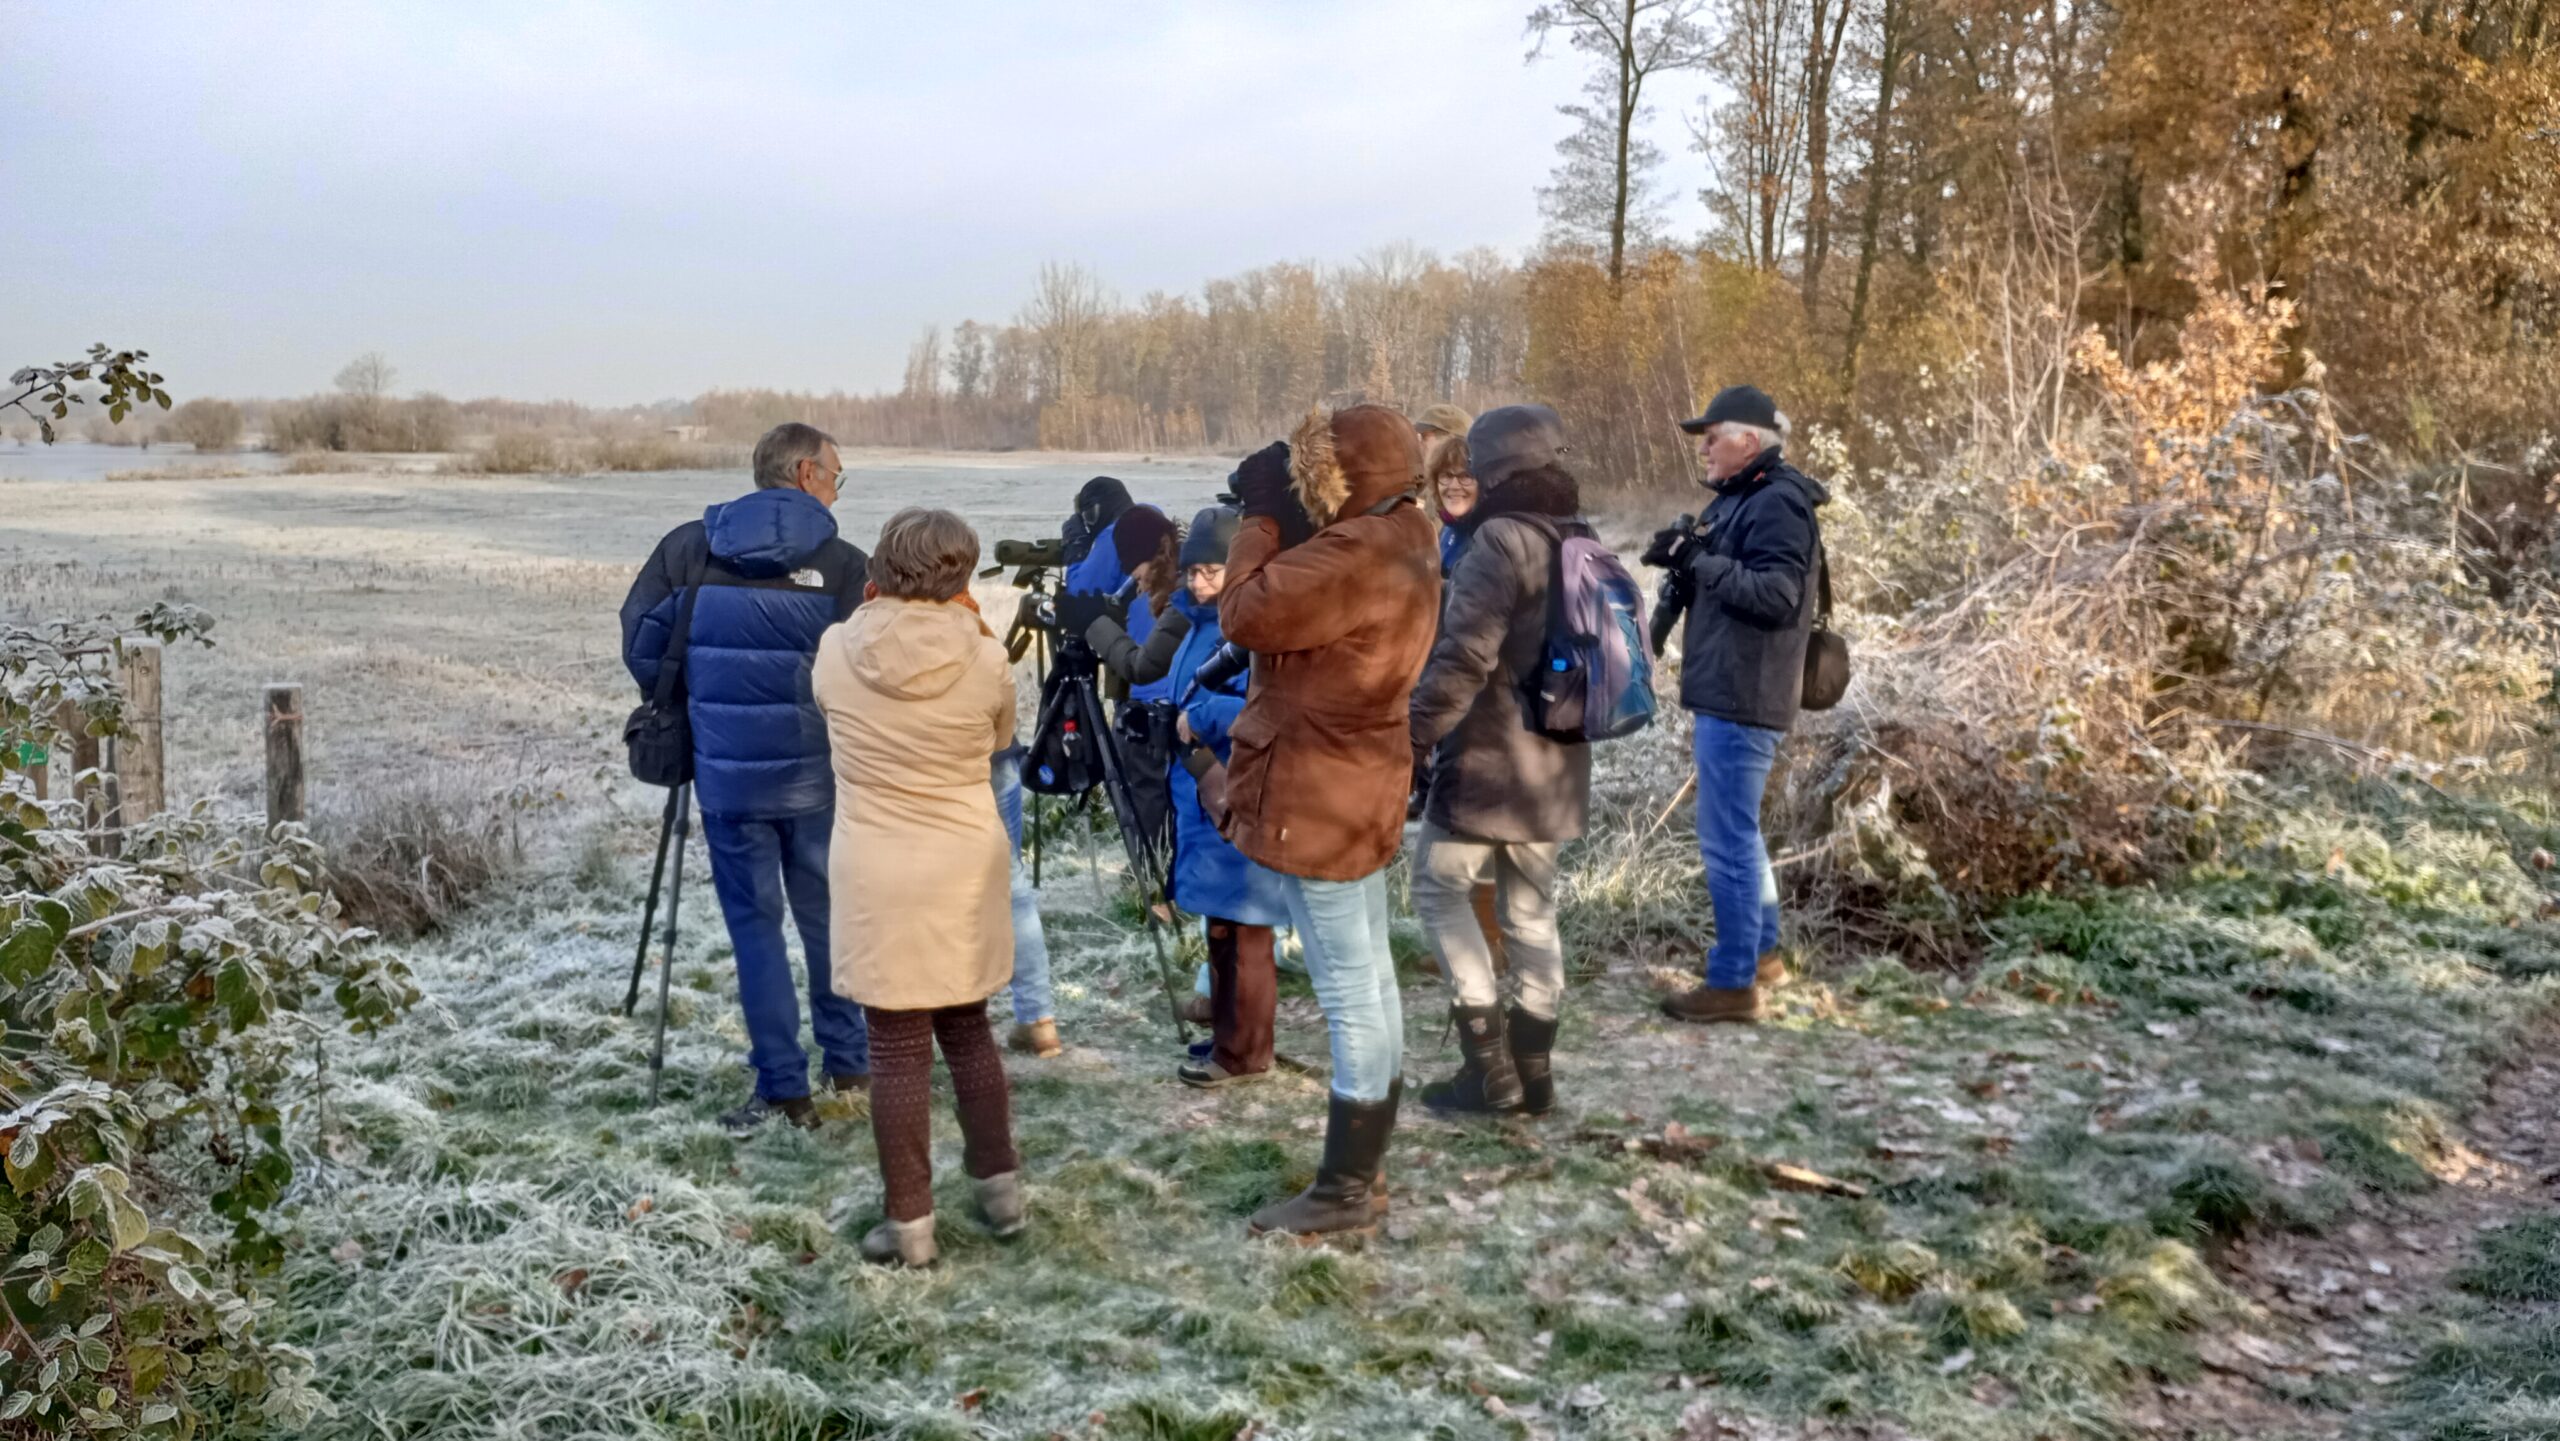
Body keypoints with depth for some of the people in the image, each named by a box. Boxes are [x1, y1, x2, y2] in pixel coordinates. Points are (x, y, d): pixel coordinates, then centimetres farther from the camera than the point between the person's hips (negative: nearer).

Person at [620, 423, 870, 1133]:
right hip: (819, 774, -1)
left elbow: (641, 644, 3)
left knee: (754, 921, 8)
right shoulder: (843, 564, -8)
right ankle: (849, 1065, 25)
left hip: (726, 774, 1)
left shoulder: (688, 548, 0)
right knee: (829, 914, 14)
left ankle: (782, 1088, 7)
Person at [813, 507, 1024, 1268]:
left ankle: (911, 1225, 11)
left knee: (897, 1048, 5)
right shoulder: (985, 660, -10)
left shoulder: (836, 650, -8)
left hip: (877, 879, -1)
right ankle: (1002, 1190, 27)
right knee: (968, 1029, 19)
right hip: (966, 872, 1)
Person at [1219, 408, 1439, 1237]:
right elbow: (1305, 609, 12)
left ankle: (1343, 1192, 5)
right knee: (1370, 978, 16)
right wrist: (1283, 521, 0)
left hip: (1319, 795, -11)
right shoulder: (1401, 543, 8)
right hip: (1359, 787, 11)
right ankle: (1362, 1163, 29)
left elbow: (1246, 614, -21)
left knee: (1348, 989, -4)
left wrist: (1262, 521, -9)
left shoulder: (1354, 556, -24)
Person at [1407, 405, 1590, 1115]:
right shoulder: (1584, 546, 11)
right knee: (1531, 913, 15)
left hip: (1487, 762, -8)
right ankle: (1532, 1072, 20)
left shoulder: (1502, 541, -17)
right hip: (1555, 771, 8)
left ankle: (1489, 1064, 2)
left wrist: (1414, 737, -19)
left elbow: (1463, 657, -25)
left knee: (1441, 890, 6)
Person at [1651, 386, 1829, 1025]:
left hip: (1743, 697, -11)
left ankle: (1733, 982, -1)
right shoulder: (1740, 498, 17)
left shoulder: (1777, 503, -15)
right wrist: (1686, 564, 0)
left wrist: (1702, 561, -23)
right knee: (1738, 831, 20)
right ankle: (1761, 950, 33)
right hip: (1726, 691, 11)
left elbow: (1776, 594, -24)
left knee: (1727, 838, -7)